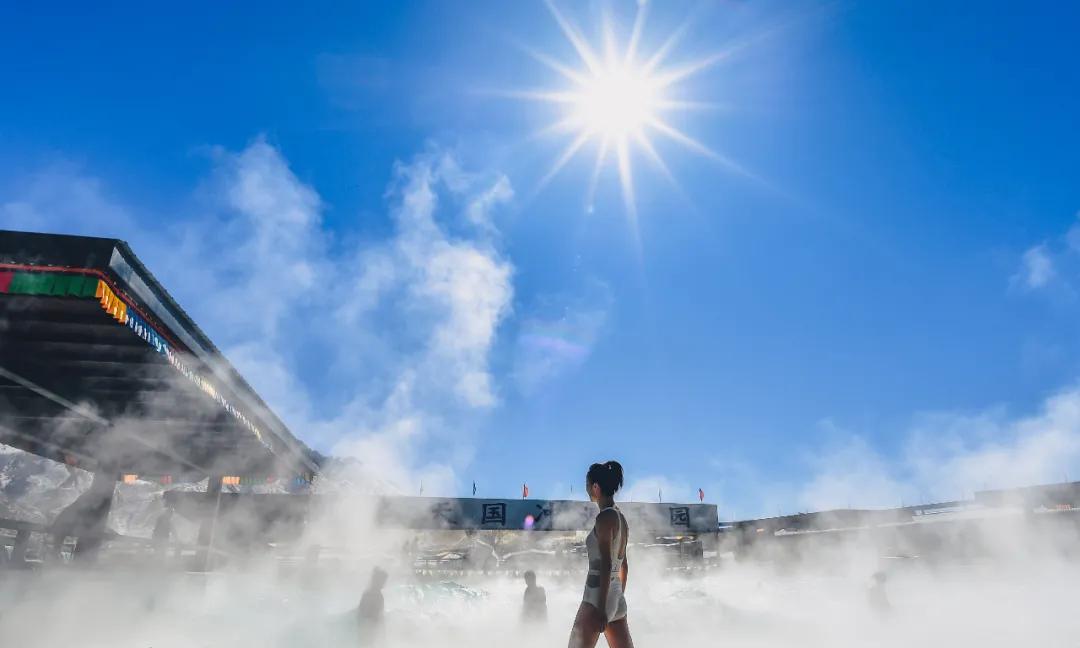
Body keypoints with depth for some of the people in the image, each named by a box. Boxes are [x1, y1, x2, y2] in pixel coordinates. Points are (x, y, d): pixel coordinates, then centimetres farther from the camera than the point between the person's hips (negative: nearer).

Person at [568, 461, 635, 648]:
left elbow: (606, 565, -19)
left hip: (598, 597, -9)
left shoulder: (604, 517, -13)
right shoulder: (621, 518, 12)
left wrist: (601, 608, -20)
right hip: (616, 598, 9)